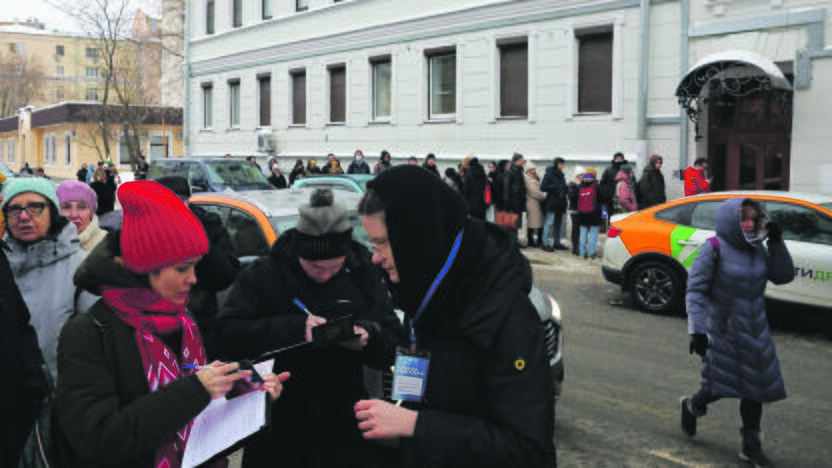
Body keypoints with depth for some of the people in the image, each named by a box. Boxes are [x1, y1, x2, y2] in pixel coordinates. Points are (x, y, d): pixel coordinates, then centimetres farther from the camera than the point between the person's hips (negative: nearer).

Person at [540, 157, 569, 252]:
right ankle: (545, 243, -5)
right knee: (549, 223, -9)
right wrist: (555, 187, -17)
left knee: (558, 223, 12)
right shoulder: (549, 174, -8)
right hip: (552, 203, -8)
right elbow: (543, 187, -12)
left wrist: (565, 189, 3)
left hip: (560, 203, 8)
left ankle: (557, 242, 20)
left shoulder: (561, 175, 15)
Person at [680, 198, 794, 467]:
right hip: (723, 331, -5)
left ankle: (751, 445, 21)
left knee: (756, 386, 7)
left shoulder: (758, 250, 4)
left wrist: (777, 242, -6)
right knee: (720, 386, 1)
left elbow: (784, 276, 6)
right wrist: (697, 330, -24)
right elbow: (695, 291, -17)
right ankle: (692, 406, 36)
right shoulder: (714, 249, -14)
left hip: (755, 332, 6)